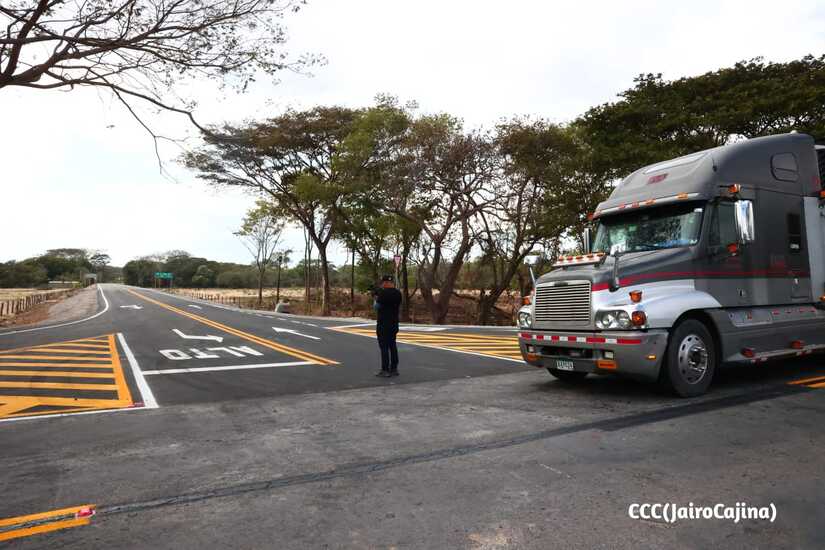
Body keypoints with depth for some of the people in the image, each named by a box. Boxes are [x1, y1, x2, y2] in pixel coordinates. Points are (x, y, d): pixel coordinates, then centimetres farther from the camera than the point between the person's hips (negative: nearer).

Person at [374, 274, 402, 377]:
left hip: (383, 324, -7)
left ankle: (385, 370, -1)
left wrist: (376, 298, 8)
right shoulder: (398, 293, 7)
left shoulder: (383, 293, -16)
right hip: (394, 324, 7)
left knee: (384, 347, -3)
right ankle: (394, 369, 16)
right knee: (392, 346, 13)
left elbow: (376, 307, -9)